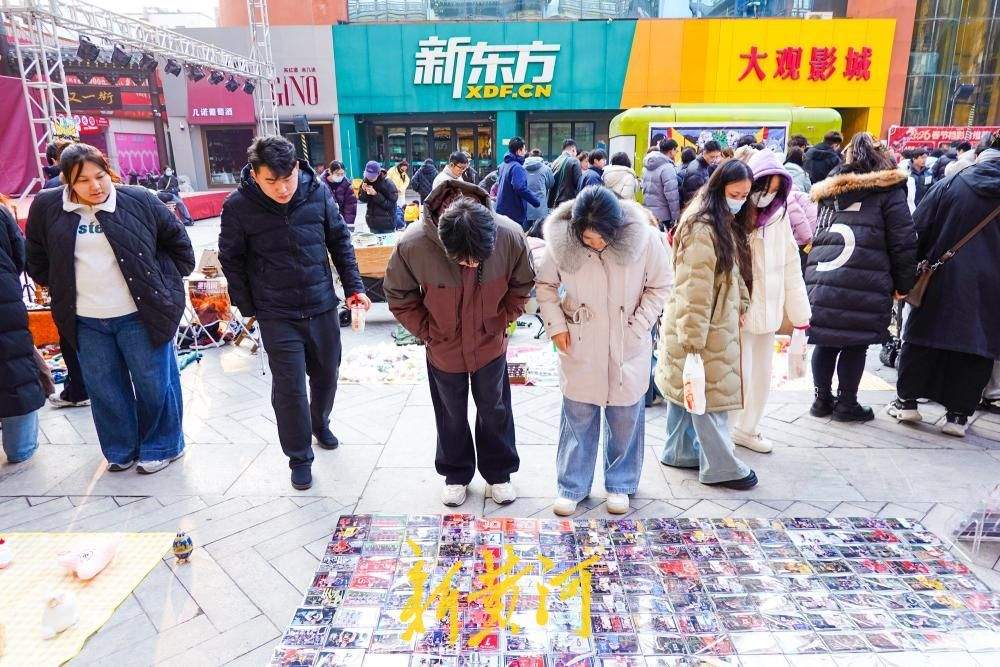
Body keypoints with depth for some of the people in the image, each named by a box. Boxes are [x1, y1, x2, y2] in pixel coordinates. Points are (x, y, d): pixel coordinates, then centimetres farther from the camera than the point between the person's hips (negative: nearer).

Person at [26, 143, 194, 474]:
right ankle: (121, 449, 32)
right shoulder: (47, 207, 1)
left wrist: (166, 278, 3)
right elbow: (36, 259, 16)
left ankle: (162, 446, 24)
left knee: (153, 384, 6)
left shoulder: (138, 200, -6)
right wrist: (61, 291, 11)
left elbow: (177, 239, 6)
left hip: (139, 315, -3)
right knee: (105, 390, 14)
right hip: (85, 321, 3)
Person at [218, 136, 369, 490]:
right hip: (277, 315, -2)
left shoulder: (317, 192, -8)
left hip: (322, 307, 3)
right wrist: (249, 308, 0)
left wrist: (354, 287, 0)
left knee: (326, 374, 18)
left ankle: (320, 422, 47)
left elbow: (340, 241, 3)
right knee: (289, 386, 1)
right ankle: (299, 457, 20)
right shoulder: (238, 207, -13)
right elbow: (231, 261, -2)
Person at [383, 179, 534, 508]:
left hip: (491, 344, 1)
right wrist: (427, 331, -10)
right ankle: (456, 473, 41)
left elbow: (522, 285, -5)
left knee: (494, 410, 17)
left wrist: (501, 321, -6)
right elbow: (399, 296, -10)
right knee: (452, 415, 18)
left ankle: (498, 472, 40)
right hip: (443, 349, 0)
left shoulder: (511, 236, -27)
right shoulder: (412, 244, -30)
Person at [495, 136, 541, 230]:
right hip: (514, 213, -9)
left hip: (502, 210, 10)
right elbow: (521, 188, -29)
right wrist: (537, 202, -23)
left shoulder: (503, 165, 11)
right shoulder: (517, 167, -18)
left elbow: (498, 184, 22)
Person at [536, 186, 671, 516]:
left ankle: (620, 483, 34)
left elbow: (659, 286, -3)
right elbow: (545, 284, 1)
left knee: (625, 417, 13)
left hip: (628, 348, 0)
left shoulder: (645, 239, -18)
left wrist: (637, 327, -10)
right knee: (578, 417, 11)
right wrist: (556, 325, -7)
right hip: (580, 346, 0)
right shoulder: (561, 240, -16)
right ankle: (572, 486, 28)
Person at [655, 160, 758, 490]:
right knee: (710, 394, -1)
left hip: (717, 324, 9)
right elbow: (694, 289, -24)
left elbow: (733, 273, 21)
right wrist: (695, 339, -24)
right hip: (699, 328, -9)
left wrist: (741, 305, 10)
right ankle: (721, 467, 10)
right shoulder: (701, 229, -20)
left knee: (686, 391, 16)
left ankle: (680, 451, 28)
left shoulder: (726, 224, 11)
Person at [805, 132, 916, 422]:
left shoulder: (830, 191, 17)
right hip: (863, 284, -5)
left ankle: (822, 400, 20)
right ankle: (846, 404, 14)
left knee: (826, 341, 12)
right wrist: (902, 284, 5)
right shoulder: (888, 190, 2)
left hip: (821, 278, 5)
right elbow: (903, 242, -2)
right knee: (855, 343, 5)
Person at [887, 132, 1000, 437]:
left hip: (943, 281, -1)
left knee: (923, 338, 9)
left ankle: (907, 401, 16)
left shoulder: (950, 184, -3)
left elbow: (918, 230, -4)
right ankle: (957, 414, 9)